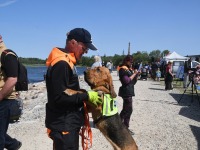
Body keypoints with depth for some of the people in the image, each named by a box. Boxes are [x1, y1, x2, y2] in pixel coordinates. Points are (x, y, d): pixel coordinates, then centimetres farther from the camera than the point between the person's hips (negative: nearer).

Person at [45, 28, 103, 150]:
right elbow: (60, 98, -25)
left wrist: (86, 94, 5)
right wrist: (87, 96, -17)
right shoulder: (61, 64, -21)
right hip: (63, 125, -10)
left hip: (69, 123, 10)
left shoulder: (67, 62, 10)